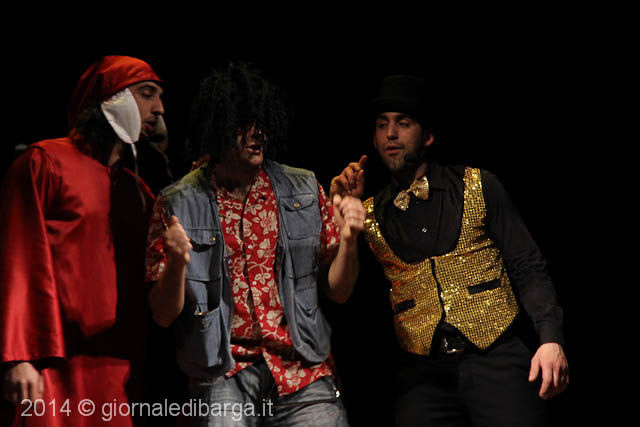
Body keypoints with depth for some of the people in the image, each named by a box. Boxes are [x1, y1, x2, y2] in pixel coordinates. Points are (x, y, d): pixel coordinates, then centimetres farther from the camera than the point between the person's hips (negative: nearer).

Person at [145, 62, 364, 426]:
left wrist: (348, 240, -9)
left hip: (304, 373, 2)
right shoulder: (178, 204, 0)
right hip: (222, 379, -1)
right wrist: (176, 263, -18)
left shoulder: (305, 191, 6)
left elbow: (337, 291, 9)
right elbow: (164, 315, 1)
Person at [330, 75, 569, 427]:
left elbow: (527, 267, 4)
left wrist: (551, 339, -9)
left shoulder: (477, 187, 6)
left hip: (494, 357, -1)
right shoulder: (371, 215, 11)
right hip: (422, 370, 1)